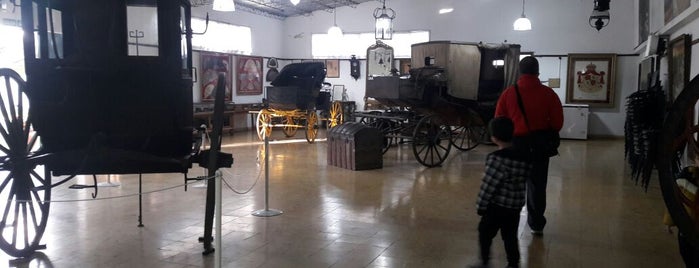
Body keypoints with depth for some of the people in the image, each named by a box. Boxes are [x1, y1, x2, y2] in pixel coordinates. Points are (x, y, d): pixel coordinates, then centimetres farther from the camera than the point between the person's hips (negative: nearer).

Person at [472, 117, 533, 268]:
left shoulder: (496, 158, -20)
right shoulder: (524, 156, 2)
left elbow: (489, 185, -19)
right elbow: (525, 178, 9)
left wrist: (481, 206, -9)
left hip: (497, 206, -6)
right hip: (516, 206, 7)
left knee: (485, 233, 10)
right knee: (510, 236, 17)